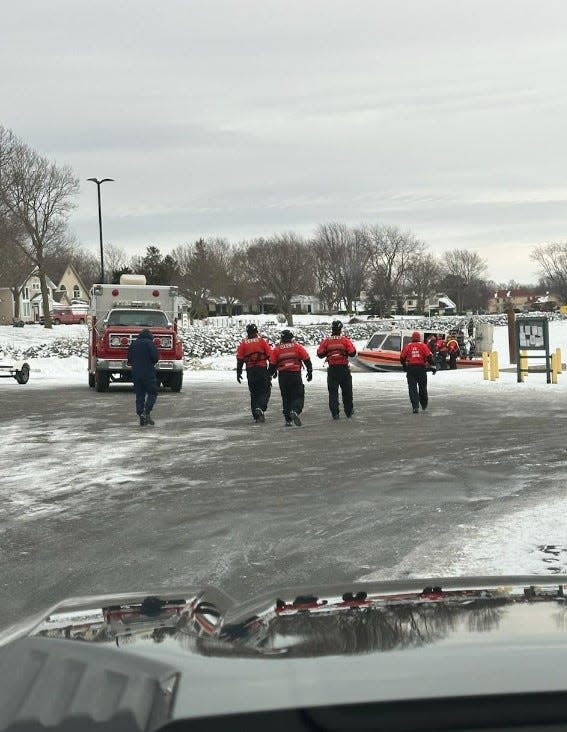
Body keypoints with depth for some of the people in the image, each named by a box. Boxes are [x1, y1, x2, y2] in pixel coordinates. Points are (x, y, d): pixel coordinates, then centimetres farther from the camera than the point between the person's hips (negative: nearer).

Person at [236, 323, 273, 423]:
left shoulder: (243, 343, 4)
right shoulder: (262, 341, 0)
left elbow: (240, 359, 2)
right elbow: (270, 356, -3)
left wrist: (238, 373, 8)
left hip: (250, 370, 3)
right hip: (262, 369, -2)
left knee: (254, 392, 12)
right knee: (265, 390, 4)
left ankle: (257, 416, 10)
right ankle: (260, 408, -20)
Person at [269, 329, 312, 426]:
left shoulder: (277, 349, 5)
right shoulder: (297, 346, 3)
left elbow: (272, 364, 6)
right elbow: (306, 359, 1)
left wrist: (272, 373, 24)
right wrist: (309, 371, 9)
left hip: (283, 376, 2)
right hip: (295, 374, -2)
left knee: (286, 398, 12)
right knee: (298, 396, 2)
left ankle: (288, 420, 10)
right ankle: (295, 411, -26)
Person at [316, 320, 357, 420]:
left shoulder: (326, 341, 0)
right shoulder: (345, 340, -5)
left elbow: (320, 354, 0)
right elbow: (352, 352, -9)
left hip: (332, 368, 1)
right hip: (344, 368, -1)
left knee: (333, 391, 5)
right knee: (347, 391, 13)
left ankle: (335, 413, -2)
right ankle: (348, 411, 23)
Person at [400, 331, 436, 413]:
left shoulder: (407, 346, 5)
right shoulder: (423, 345, 1)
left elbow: (402, 358, 7)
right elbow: (429, 356, -8)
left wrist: (404, 366, 25)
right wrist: (433, 366, -4)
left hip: (410, 369, 0)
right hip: (421, 368, 0)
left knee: (412, 388, 0)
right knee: (422, 387, 16)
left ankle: (415, 407, -12)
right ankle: (424, 404, 31)